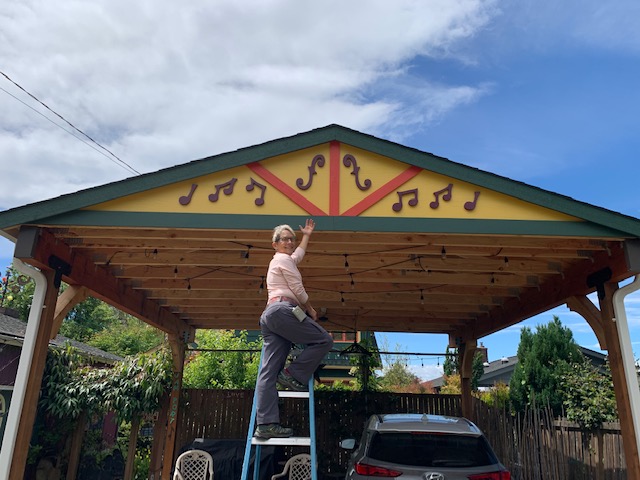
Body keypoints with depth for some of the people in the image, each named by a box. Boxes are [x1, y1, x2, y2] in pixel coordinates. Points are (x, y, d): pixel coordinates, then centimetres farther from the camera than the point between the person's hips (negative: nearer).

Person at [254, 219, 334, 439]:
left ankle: (265, 424, -8)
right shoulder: (283, 259, 3)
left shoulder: (283, 260, 31)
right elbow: (298, 290, -3)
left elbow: (299, 252, 51)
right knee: (324, 340, -4)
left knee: (268, 371, -3)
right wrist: (310, 309, 10)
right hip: (283, 310, -10)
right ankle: (293, 374, -6)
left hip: (268, 317, 10)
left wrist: (307, 235, 60)